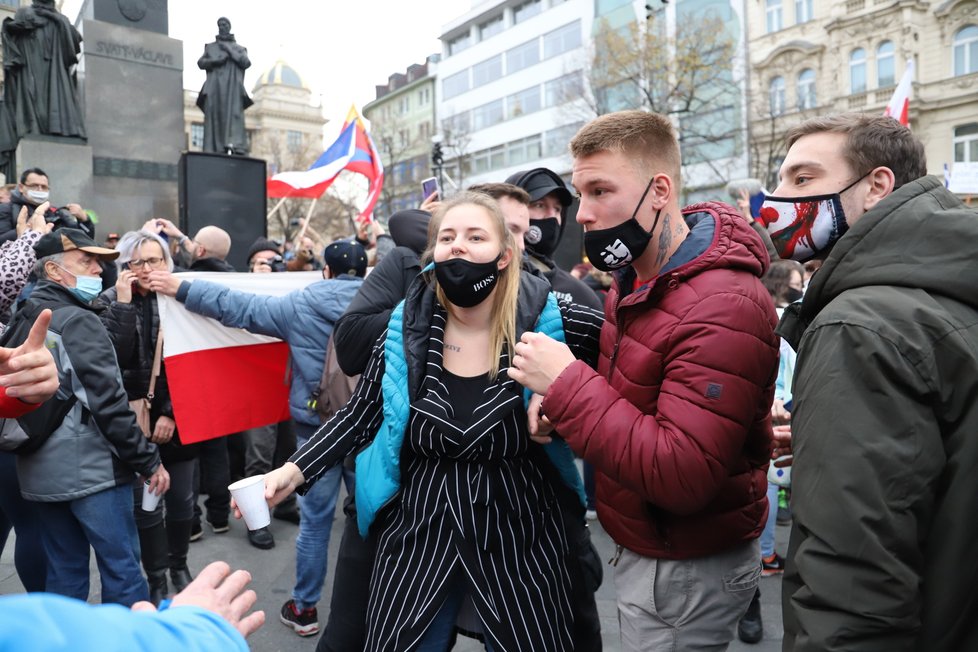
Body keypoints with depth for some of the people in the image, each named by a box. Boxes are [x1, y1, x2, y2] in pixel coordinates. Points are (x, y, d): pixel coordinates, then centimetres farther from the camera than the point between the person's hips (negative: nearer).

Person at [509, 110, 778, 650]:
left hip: (686, 577, -8)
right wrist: (561, 394, -6)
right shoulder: (636, 275, 0)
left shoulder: (723, 308, -29)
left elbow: (682, 477, -32)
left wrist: (567, 384, -29)